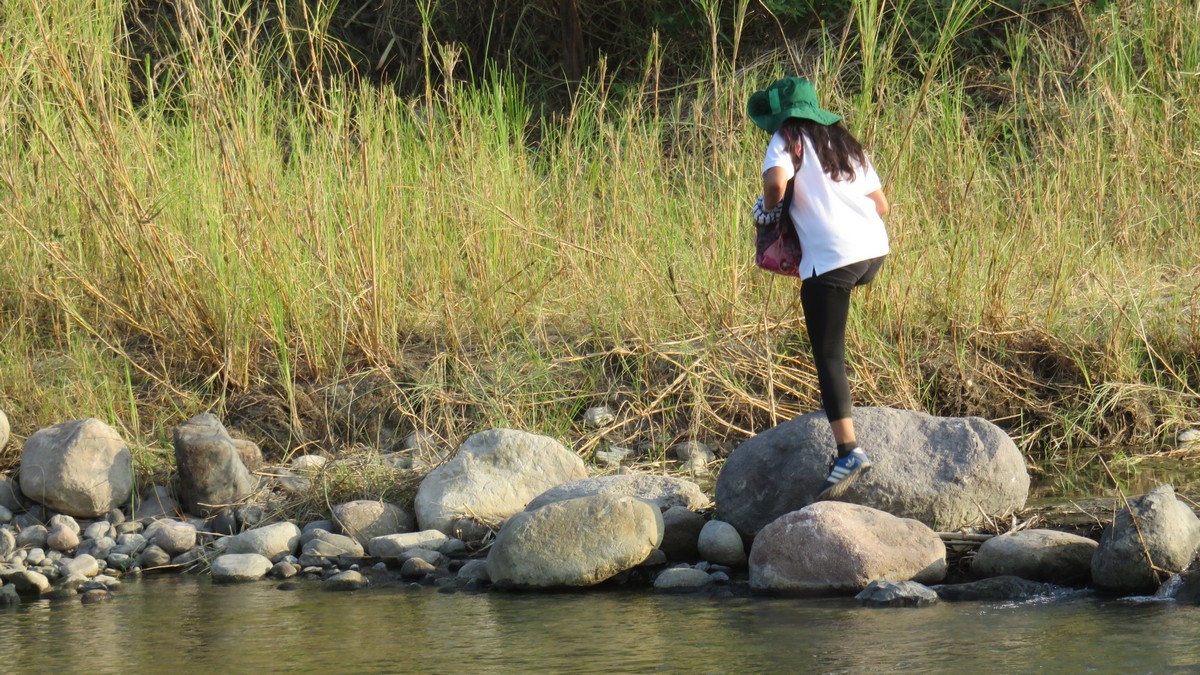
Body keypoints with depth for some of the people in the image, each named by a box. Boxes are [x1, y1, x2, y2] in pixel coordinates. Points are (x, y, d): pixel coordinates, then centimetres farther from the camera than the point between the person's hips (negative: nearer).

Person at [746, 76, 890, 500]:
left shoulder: (787, 141, 4)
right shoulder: (844, 143, 22)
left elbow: (776, 180, -17)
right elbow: (881, 205, 20)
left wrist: (768, 208, 3)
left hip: (830, 257, -7)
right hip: (875, 252, 7)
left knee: (828, 356, -4)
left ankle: (848, 450, -15)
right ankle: (835, 399, 28)